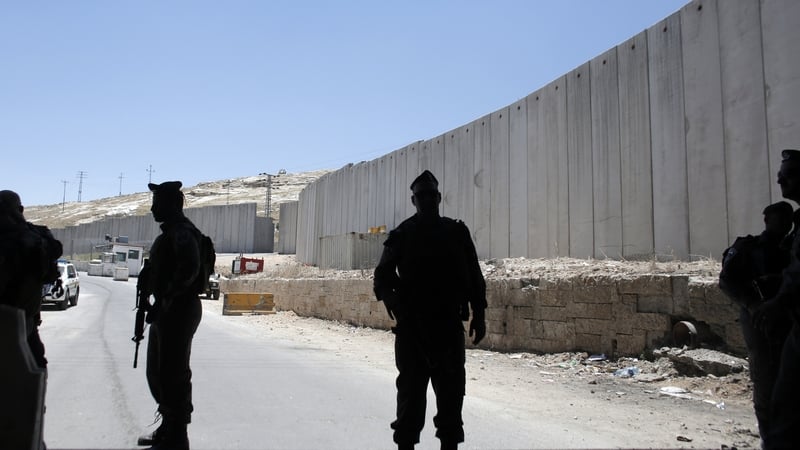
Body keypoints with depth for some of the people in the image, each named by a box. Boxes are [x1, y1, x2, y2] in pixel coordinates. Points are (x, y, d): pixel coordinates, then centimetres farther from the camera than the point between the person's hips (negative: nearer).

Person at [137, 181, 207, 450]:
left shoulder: (181, 232, -14)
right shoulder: (170, 232, 19)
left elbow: (189, 269, -29)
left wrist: (163, 300, -26)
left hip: (178, 310, -11)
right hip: (166, 310, 11)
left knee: (173, 374, -6)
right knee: (157, 372, 18)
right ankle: (168, 428, 30)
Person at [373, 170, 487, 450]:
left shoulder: (457, 233, 8)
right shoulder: (401, 235, 4)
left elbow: (474, 277, 9)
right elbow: (383, 276, 3)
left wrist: (479, 315, 4)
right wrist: (390, 298, -17)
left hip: (449, 324, 2)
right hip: (412, 325, -1)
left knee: (452, 389, 7)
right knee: (411, 389, 3)